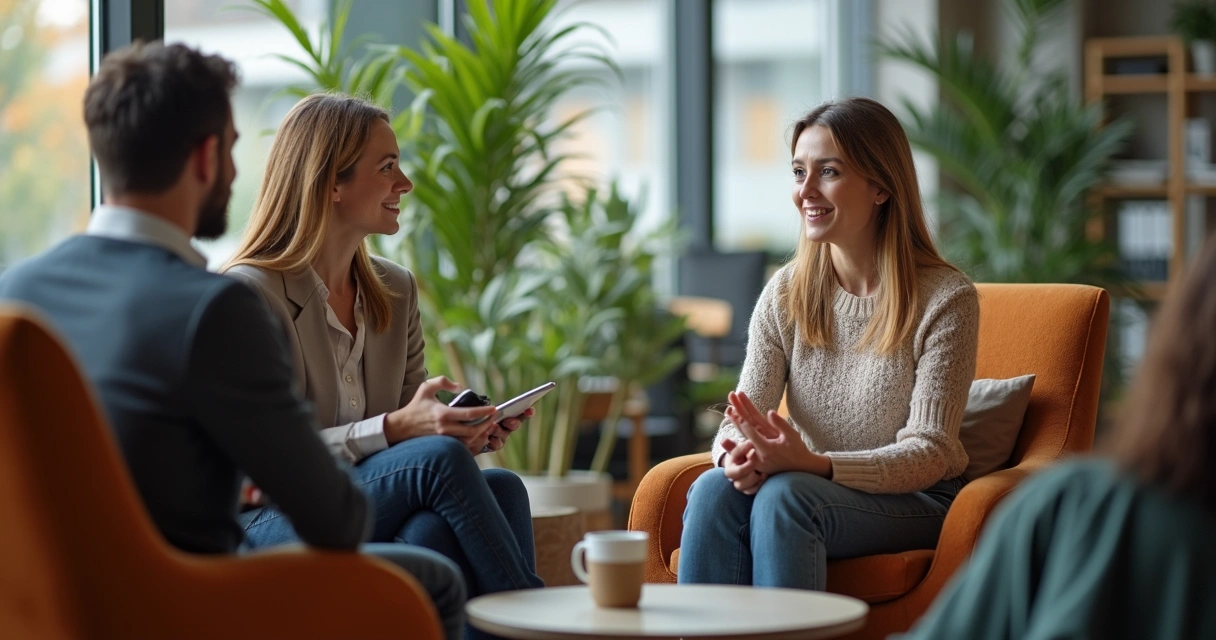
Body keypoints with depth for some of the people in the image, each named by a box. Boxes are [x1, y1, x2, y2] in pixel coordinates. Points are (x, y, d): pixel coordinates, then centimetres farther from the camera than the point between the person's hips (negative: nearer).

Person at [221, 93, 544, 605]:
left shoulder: (397, 290, 13)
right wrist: (394, 428, -24)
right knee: (440, 457, -31)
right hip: (272, 525, -6)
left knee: (501, 486, -26)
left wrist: (468, 430, -7)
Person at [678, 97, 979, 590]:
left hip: (913, 501, -4)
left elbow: (929, 453, -15)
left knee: (784, 495, -33)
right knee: (714, 488, -28)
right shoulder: (785, 293, 4)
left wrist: (811, 463, -31)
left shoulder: (945, 299, -10)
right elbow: (742, 417, 0)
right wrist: (737, 453, -27)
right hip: (810, 486, 4)